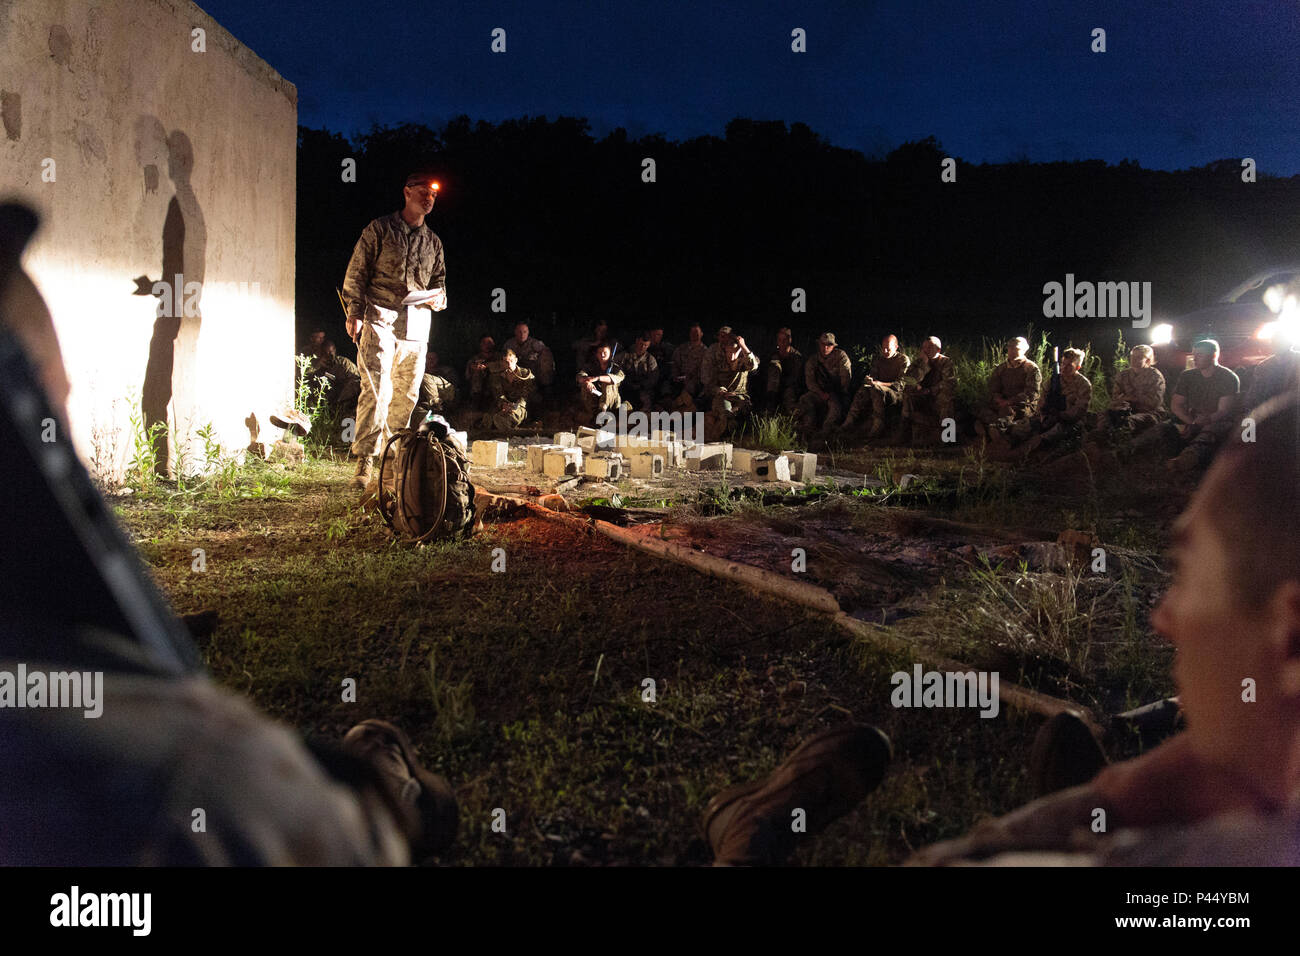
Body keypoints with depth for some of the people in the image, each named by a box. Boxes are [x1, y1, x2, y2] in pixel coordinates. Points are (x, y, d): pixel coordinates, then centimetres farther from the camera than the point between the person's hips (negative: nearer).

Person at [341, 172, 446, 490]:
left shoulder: (433, 242, 19)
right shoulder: (380, 229, 5)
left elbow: (440, 284, 24)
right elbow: (356, 274, 2)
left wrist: (437, 298, 0)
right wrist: (355, 313, -8)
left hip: (416, 324, 5)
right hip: (380, 319, -5)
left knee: (406, 394, 5)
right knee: (376, 389, -15)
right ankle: (365, 462, -15)